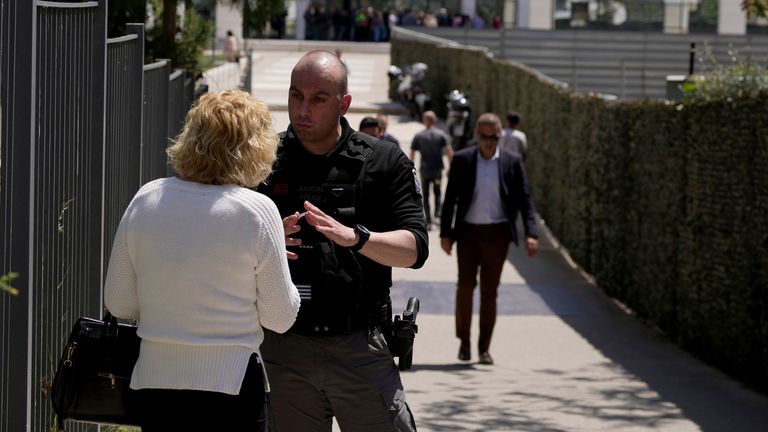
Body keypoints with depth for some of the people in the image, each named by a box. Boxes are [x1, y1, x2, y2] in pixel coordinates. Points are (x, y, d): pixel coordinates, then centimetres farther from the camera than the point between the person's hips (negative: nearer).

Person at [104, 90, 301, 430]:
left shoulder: (146, 199, 1)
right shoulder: (257, 210, -10)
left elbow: (118, 303, 7)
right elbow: (280, 318, -4)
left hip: (152, 382, 4)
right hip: (229, 387, -4)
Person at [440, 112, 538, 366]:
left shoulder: (512, 162, 1)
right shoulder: (462, 160, 1)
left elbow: (524, 199, 1)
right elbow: (450, 199, 4)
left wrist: (530, 233, -9)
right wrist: (445, 233, 1)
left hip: (497, 233, 0)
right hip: (468, 232, 0)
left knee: (489, 290, 3)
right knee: (466, 284, -8)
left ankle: (484, 348, 11)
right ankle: (464, 340, 9)